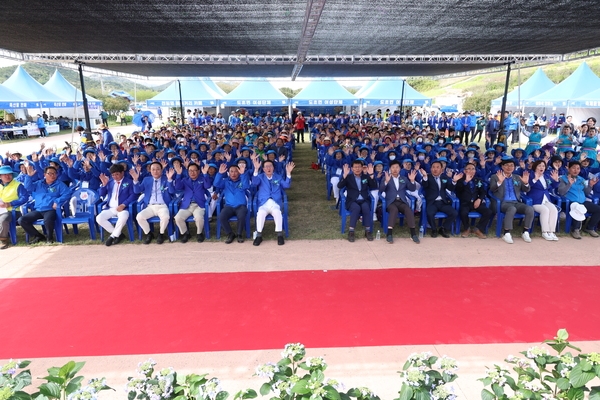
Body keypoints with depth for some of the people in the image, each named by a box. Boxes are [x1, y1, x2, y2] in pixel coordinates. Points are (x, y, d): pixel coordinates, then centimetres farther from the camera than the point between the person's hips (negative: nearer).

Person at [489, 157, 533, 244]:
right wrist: (499, 182, -24)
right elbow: (492, 189, -6)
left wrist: (526, 183, -6)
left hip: (516, 202, 5)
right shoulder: (495, 177, 9)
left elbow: (526, 190, 16)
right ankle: (507, 234, -30)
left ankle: (525, 232, -11)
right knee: (512, 208, -37)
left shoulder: (517, 177, 21)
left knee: (530, 209, -24)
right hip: (503, 203, -4)